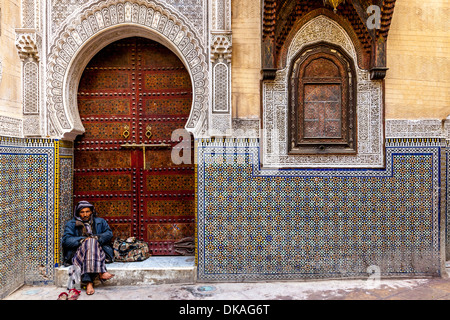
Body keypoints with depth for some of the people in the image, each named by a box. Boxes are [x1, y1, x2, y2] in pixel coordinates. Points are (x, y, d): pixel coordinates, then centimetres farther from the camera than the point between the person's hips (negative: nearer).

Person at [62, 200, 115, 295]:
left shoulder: (100, 221, 19)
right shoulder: (71, 224, 14)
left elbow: (109, 233, 6)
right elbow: (66, 240, 0)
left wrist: (96, 238, -12)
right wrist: (83, 239, -13)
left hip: (99, 251, 1)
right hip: (78, 253, 0)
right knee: (89, 244, -33)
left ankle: (89, 282, -44)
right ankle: (101, 272, -46)